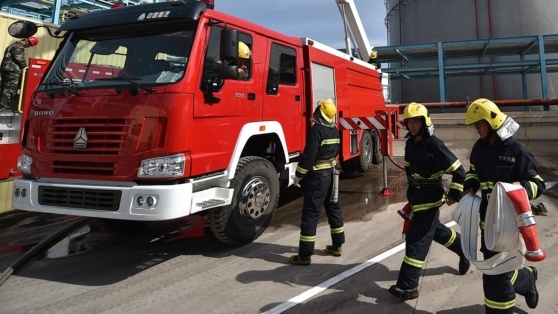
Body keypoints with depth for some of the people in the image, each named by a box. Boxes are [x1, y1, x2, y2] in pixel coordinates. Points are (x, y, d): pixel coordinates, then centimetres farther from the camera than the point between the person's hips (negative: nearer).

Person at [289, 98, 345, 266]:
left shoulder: (316, 130, -18)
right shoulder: (335, 130, 8)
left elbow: (309, 155, -20)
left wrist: (299, 175, -12)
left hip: (317, 176, -9)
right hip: (331, 174, 9)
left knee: (310, 214, -5)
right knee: (333, 208, 17)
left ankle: (304, 255, -2)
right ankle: (337, 246, 27)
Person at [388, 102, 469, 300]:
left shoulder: (434, 145, -19)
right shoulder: (410, 143, 5)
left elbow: (458, 170, -17)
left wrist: (454, 194, -14)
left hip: (429, 200, -9)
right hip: (417, 198, 9)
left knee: (417, 239, -10)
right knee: (435, 230, 26)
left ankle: (408, 286, -6)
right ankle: (463, 249, 51)